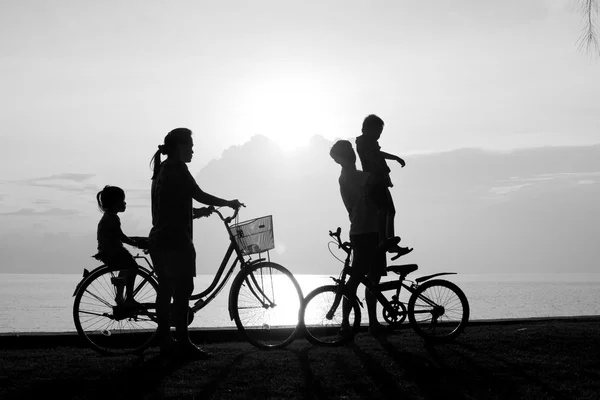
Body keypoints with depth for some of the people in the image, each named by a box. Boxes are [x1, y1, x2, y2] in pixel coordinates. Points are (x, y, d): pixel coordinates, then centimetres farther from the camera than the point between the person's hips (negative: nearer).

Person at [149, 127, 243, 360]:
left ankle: (165, 342, 12)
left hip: (158, 239, 10)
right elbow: (199, 195, -12)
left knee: (165, 289, 10)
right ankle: (183, 344, -9)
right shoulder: (177, 168, -10)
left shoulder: (161, 170, 20)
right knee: (182, 289, -8)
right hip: (175, 240, -10)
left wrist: (194, 213, 26)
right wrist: (229, 203, -1)